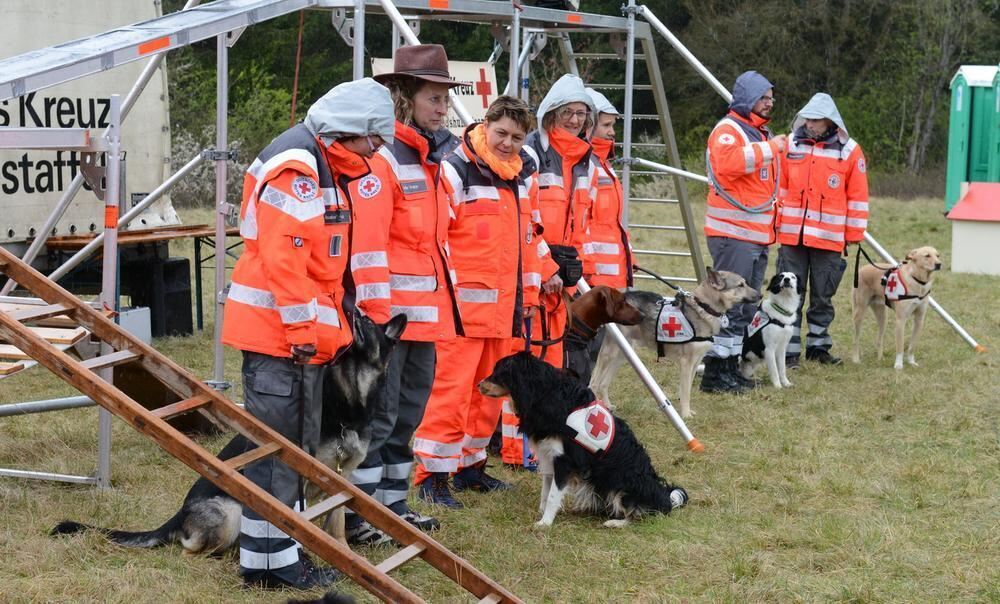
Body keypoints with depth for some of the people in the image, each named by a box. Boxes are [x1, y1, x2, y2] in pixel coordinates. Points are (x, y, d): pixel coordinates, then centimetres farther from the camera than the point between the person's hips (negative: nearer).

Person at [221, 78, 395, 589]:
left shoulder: (337, 169, 16)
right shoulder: (295, 168, -17)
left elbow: (357, 249, 21)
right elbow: (281, 256, -22)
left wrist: (374, 313, 18)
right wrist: (301, 330, -20)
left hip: (308, 333, 10)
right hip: (276, 330, -10)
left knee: (300, 444, 15)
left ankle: (285, 547, 23)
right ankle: (267, 559, 0)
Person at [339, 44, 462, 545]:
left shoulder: (430, 157, 14)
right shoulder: (383, 158, -15)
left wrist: (444, 297, 21)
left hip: (425, 310, 9)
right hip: (391, 310, -9)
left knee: (410, 408, 16)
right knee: (379, 413, -5)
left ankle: (393, 504, 27)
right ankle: (356, 517, 3)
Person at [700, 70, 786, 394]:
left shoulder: (761, 132, 23)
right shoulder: (727, 130, -9)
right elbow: (727, 163, -30)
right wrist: (769, 149, -26)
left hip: (757, 235, 10)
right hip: (733, 234, -10)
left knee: (746, 307, 13)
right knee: (729, 304, -12)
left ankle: (730, 367, 20)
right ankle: (715, 373, -10)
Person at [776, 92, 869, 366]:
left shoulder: (849, 151, -1)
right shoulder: (791, 145, 4)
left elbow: (858, 197, 2)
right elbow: (779, 187, 9)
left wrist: (854, 235, 1)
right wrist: (774, 222, 5)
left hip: (829, 238, -1)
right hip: (792, 234, 1)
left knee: (823, 297, 10)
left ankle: (818, 346, 22)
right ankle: (790, 349, 8)